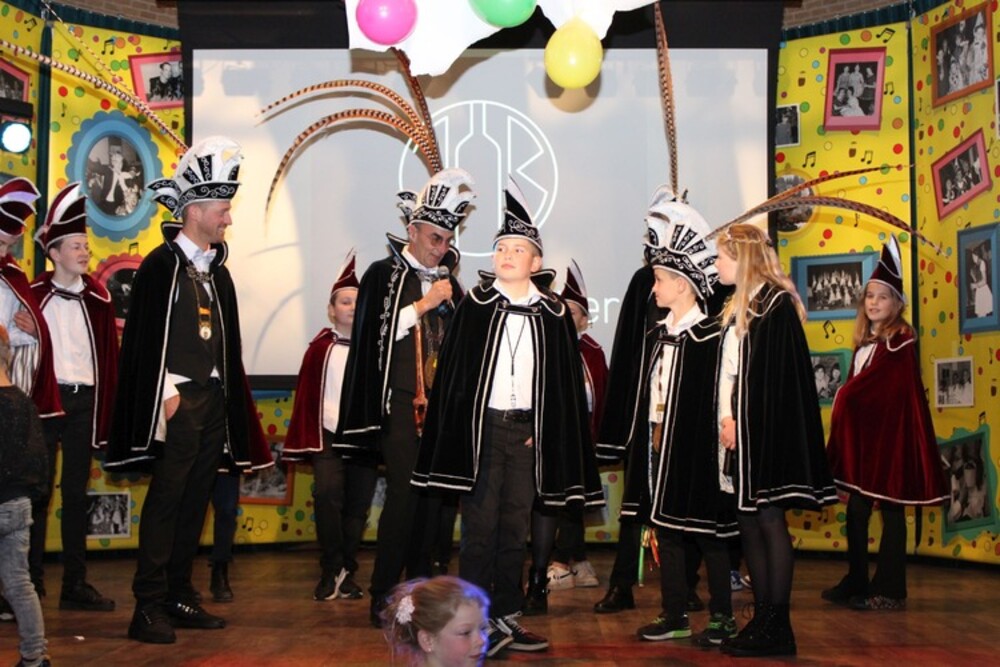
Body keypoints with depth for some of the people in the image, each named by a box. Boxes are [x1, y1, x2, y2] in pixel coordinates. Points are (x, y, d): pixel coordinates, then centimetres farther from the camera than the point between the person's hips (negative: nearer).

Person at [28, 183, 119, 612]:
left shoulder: (97, 298, 7)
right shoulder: (35, 296, -2)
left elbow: (108, 353, 6)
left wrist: (104, 411, 1)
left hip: (84, 400, 3)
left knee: (76, 492, 8)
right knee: (39, 489, 2)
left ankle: (75, 583, 14)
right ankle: (31, 582, 9)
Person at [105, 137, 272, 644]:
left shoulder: (216, 269, 16)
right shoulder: (162, 264, -7)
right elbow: (147, 336, -12)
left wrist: (227, 395, 14)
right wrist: (166, 393, -15)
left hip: (214, 400, 8)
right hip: (177, 402, -8)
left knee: (195, 502, 10)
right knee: (165, 501, -7)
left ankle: (179, 598, 18)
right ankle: (149, 607, -3)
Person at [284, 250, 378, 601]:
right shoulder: (321, 348, 3)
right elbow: (308, 397, 4)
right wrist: (307, 439, 1)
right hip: (328, 436, -2)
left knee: (358, 505, 4)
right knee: (327, 493, -19)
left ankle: (347, 574, 16)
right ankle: (331, 571, -7)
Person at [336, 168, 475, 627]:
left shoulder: (447, 281, 17)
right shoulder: (384, 274, 2)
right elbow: (376, 334, -9)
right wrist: (423, 304, -10)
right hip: (401, 401, -5)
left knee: (434, 494, 5)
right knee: (405, 491, -12)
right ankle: (383, 597, -4)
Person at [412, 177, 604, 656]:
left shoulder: (553, 313, 5)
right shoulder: (477, 304, 1)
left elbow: (563, 382, 6)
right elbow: (454, 370, -1)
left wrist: (543, 433, -1)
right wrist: (459, 429, -7)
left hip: (527, 430, 2)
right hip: (483, 424, -2)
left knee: (516, 526, 7)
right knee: (480, 525, -1)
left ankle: (505, 617, 15)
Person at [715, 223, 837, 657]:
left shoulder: (775, 303, -9)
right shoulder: (740, 308, 18)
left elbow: (769, 376, -15)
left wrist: (739, 421, -13)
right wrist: (727, 419, 3)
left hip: (765, 427, -9)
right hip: (740, 428, 9)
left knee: (768, 519, -7)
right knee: (749, 523, 9)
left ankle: (777, 628, -3)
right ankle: (764, 621, 15)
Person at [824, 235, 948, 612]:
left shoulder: (900, 343, -8)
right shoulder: (865, 343, 14)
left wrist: (847, 396, -2)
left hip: (889, 436, -7)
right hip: (861, 436, 7)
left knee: (890, 511, -1)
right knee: (856, 511, 7)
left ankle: (889, 590, 5)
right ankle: (856, 583, 17)